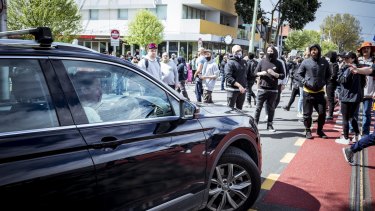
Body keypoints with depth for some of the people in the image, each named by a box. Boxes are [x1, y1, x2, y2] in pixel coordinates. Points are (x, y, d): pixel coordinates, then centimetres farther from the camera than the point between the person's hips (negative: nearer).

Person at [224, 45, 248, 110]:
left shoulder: (244, 62, 13)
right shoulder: (230, 63, -9)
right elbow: (228, 77, -21)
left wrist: (245, 86, 14)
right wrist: (239, 85, -27)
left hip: (242, 90, 7)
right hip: (232, 90, -6)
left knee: (239, 109, 13)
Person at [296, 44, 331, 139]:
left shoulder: (324, 62, 5)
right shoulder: (306, 62, -2)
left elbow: (328, 74, 17)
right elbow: (298, 74, 5)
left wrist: (324, 82, 3)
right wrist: (304, 81, -9)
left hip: (320, 92, 2)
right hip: (308, 92, -2)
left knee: (322, 112, 2)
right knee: (307, 113, 4)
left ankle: (320, 130, 20)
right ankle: (308, 131, 19)